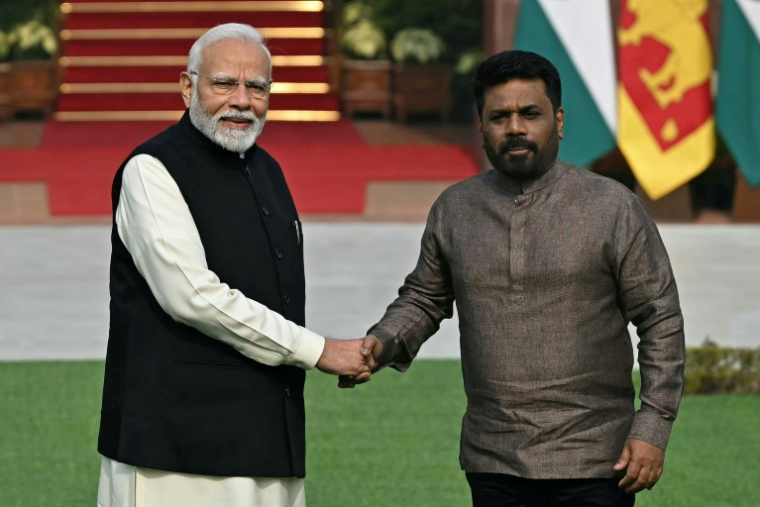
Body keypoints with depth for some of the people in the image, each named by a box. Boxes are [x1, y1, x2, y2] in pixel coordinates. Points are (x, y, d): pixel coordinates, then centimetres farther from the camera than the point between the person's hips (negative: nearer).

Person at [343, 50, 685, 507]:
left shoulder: (613, 207, -2)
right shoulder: (454, 209, 7)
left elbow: (661, 320, -1)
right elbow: (423, 300, 18)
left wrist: (653, 428, -7)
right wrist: (380, 344, -3)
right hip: (492, 462, 3)